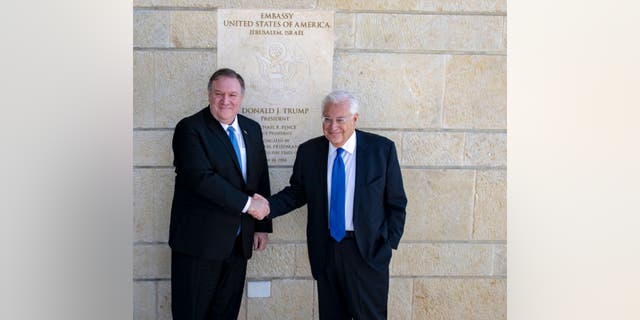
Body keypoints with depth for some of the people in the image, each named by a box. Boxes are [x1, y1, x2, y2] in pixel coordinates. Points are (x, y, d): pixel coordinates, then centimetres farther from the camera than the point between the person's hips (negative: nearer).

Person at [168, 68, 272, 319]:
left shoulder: (252, 129, 10)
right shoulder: (190, 129, -10)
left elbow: (261, 179, 13)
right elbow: (202, 178, -21)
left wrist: (262, 226, 9)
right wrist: (247, 203, -20)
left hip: (239, 241, 6)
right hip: (199, 241, -5)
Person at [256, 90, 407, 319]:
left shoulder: (382, 149, -6)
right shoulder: (308, 152, 1)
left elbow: (396, 202, -1)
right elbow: (297, 193, 8)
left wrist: (390, 243, -5)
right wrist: (268, 206, -9)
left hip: (368, 250, -2)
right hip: (325, 251, 3)